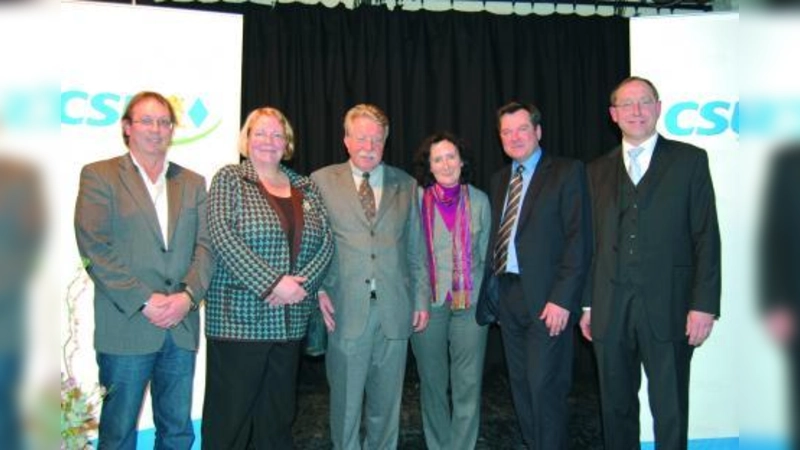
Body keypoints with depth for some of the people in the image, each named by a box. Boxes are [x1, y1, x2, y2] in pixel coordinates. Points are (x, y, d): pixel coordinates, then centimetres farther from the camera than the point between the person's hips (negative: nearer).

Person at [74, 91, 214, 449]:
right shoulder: (98, 175, 2)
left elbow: (205, 246, 6)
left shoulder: (193, 182, 13)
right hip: (126, 327, -3)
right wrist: (144, 301, -14)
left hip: (182, 325, 4)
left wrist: (188, 295, -10)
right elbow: (94, 248, -8)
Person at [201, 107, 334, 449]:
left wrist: (302, 282, -11)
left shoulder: (307, 188, 13)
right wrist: (273, 283, -17)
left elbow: (326, 243, 6)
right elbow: (222, 237, -12)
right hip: (239, 317, -4)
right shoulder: (229, 179, 0)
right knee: (230, 413, 2)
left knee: (278, 415, 12)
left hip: (290, 321, 4)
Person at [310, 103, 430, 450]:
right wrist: (318, 289, -7)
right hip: (345, 310, -2)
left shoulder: (406, 185, 10)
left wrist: (422, 299, 8)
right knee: (346, 400, 7)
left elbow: (417, 248, 11)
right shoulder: (322, 181, 3)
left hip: (395, 310, 2)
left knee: (386, 401, 13)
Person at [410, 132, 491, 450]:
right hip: (427, 303, -1)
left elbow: (487, 254, 9)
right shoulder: (416, 200, -3)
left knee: (469, 384, 3)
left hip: (471, 303, 1)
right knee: (432, 384, 12)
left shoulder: (479, 201, 4)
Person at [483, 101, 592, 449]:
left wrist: (562, 299, -17)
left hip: (546, 298, -6)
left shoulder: (567, 172, -4)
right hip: (507, 294, 6)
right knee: (521, 385, 13)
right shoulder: (500, 179, 16)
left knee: (545, 387, -4)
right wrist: (493, 290, 5)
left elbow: (579, 238, -11)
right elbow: (497, 237, 14)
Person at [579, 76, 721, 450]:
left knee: (670, 411, 4)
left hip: (667, 308, -3)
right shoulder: (598, 171, 13)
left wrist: (704, 304, -9)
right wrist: (587, 304, 8)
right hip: (610, 310, 3)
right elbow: (593, 242, 11)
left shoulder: (689, 160, 4)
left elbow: (707, 237, -2)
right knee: (615, 408, 12)